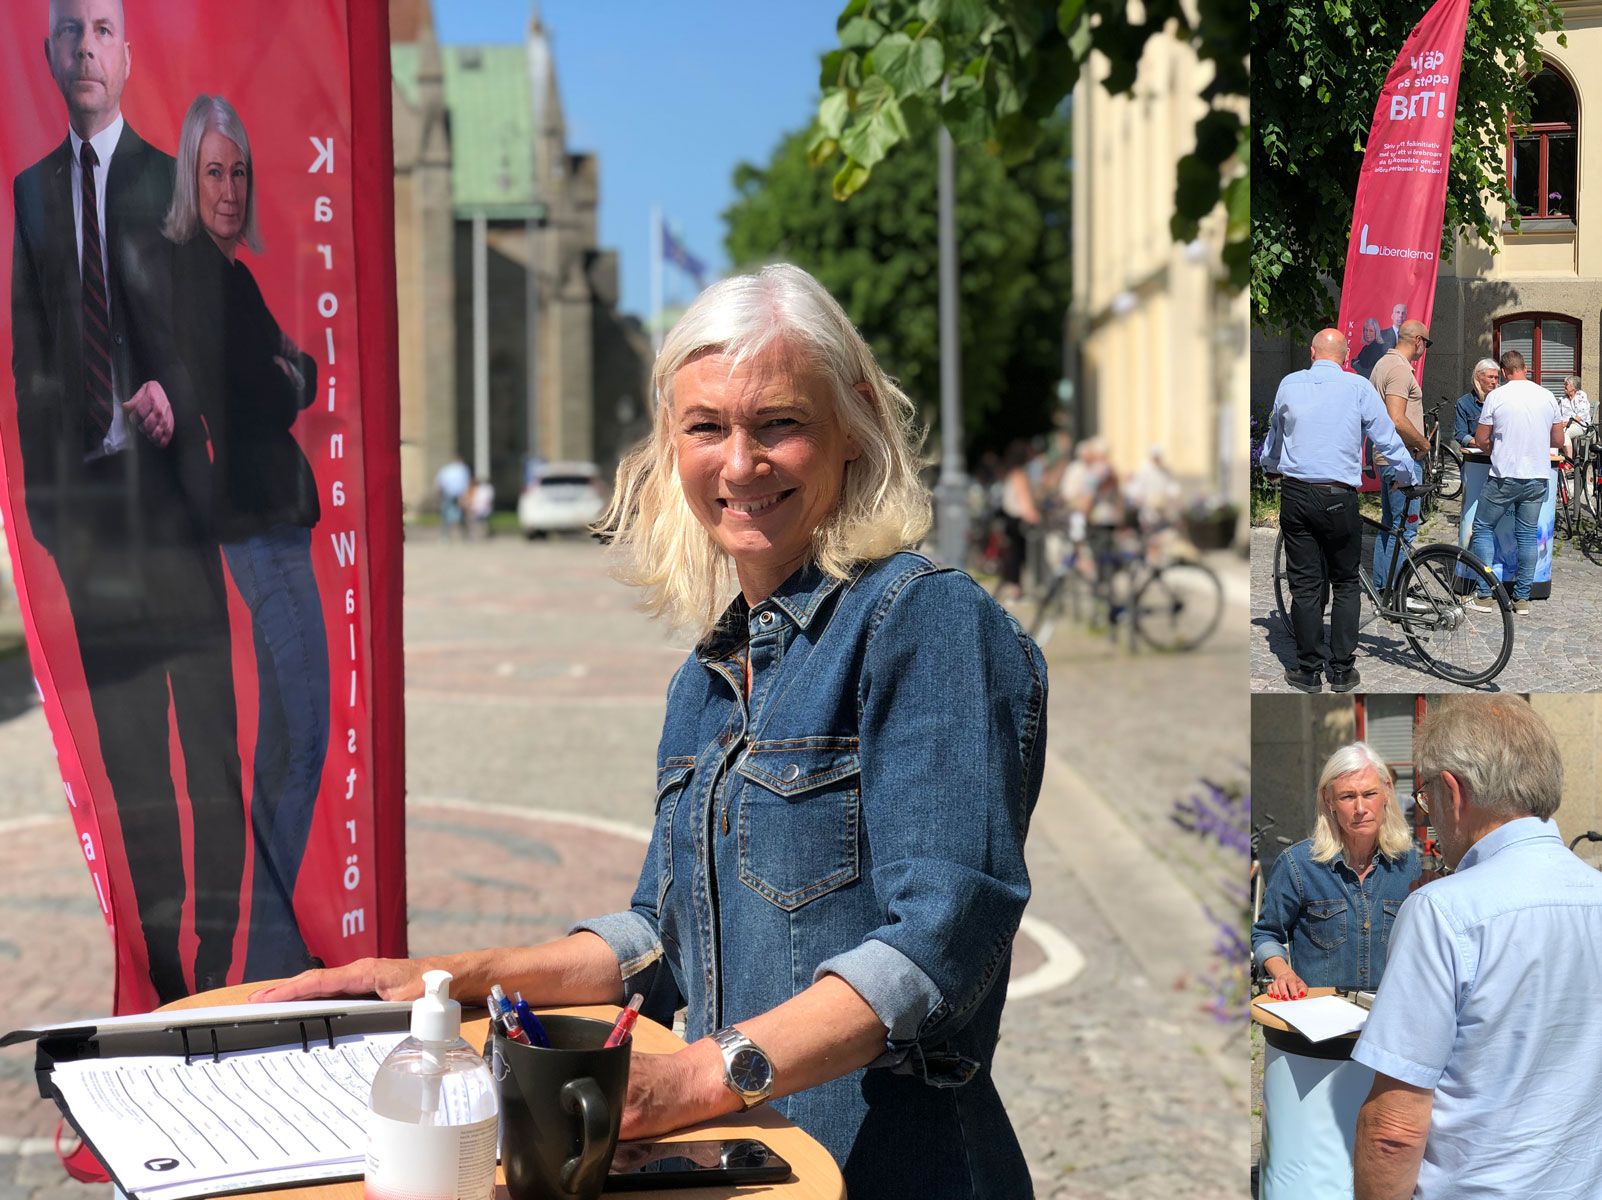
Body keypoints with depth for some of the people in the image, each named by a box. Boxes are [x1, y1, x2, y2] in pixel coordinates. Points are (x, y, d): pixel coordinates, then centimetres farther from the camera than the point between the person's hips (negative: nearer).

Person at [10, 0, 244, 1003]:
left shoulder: (175, 178, 5)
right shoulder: (31, 192, 15)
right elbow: (28, 348, 13)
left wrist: (172, 389, -17)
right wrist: (39, 486, 4)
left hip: (171, 469, -3)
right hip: (83, 478, 3)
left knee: (208, 714, -3)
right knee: (120, 716, 5)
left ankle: (220, 938, 3)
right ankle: (157, 932, 11)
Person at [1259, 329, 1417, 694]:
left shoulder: (1289, 385, 6)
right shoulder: (1358, 387, -3)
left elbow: (1274, 435, 23)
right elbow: (1387, 438, 3)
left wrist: (1269, 467, 44)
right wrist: (1413, 478, 18)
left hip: (1295, 495, 2)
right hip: (1338, 499, -2)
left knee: (1305, 586, 6)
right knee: (1346, 584, 10)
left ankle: (1309, 672, 9)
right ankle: (1342, 671, 10)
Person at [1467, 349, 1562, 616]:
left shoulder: (1496, 397, -8)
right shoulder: (1547, 396, 3)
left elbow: (1481, 441, -4)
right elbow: (1558, 441, 10)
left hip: (1504, 477, -3)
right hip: (1538, 478, 3)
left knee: (1483, 529, 8)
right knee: (1528, 534, 10)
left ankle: (1484, 596, 3)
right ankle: (1522, 597, 11)